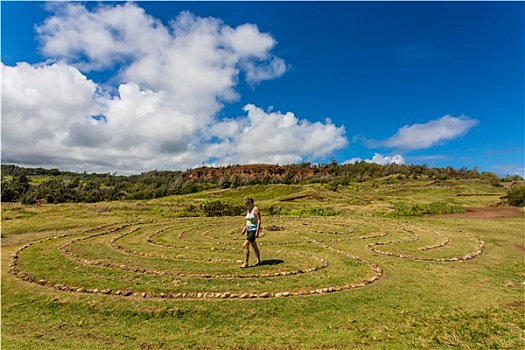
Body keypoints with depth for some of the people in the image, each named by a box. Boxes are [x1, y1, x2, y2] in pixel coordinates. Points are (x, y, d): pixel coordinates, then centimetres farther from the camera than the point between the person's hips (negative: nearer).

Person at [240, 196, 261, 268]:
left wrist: (257, 231, -22)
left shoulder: (255, 209, -14)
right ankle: (258, 260, 31)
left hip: (254, 230, -9)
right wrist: (244, 229, 16)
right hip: (249, 230, 9)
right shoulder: (249, 210, 11)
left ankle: (245, 263, -5)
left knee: (245, 246, -13)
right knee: (254, 246, 17)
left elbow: (259, 220, -18)